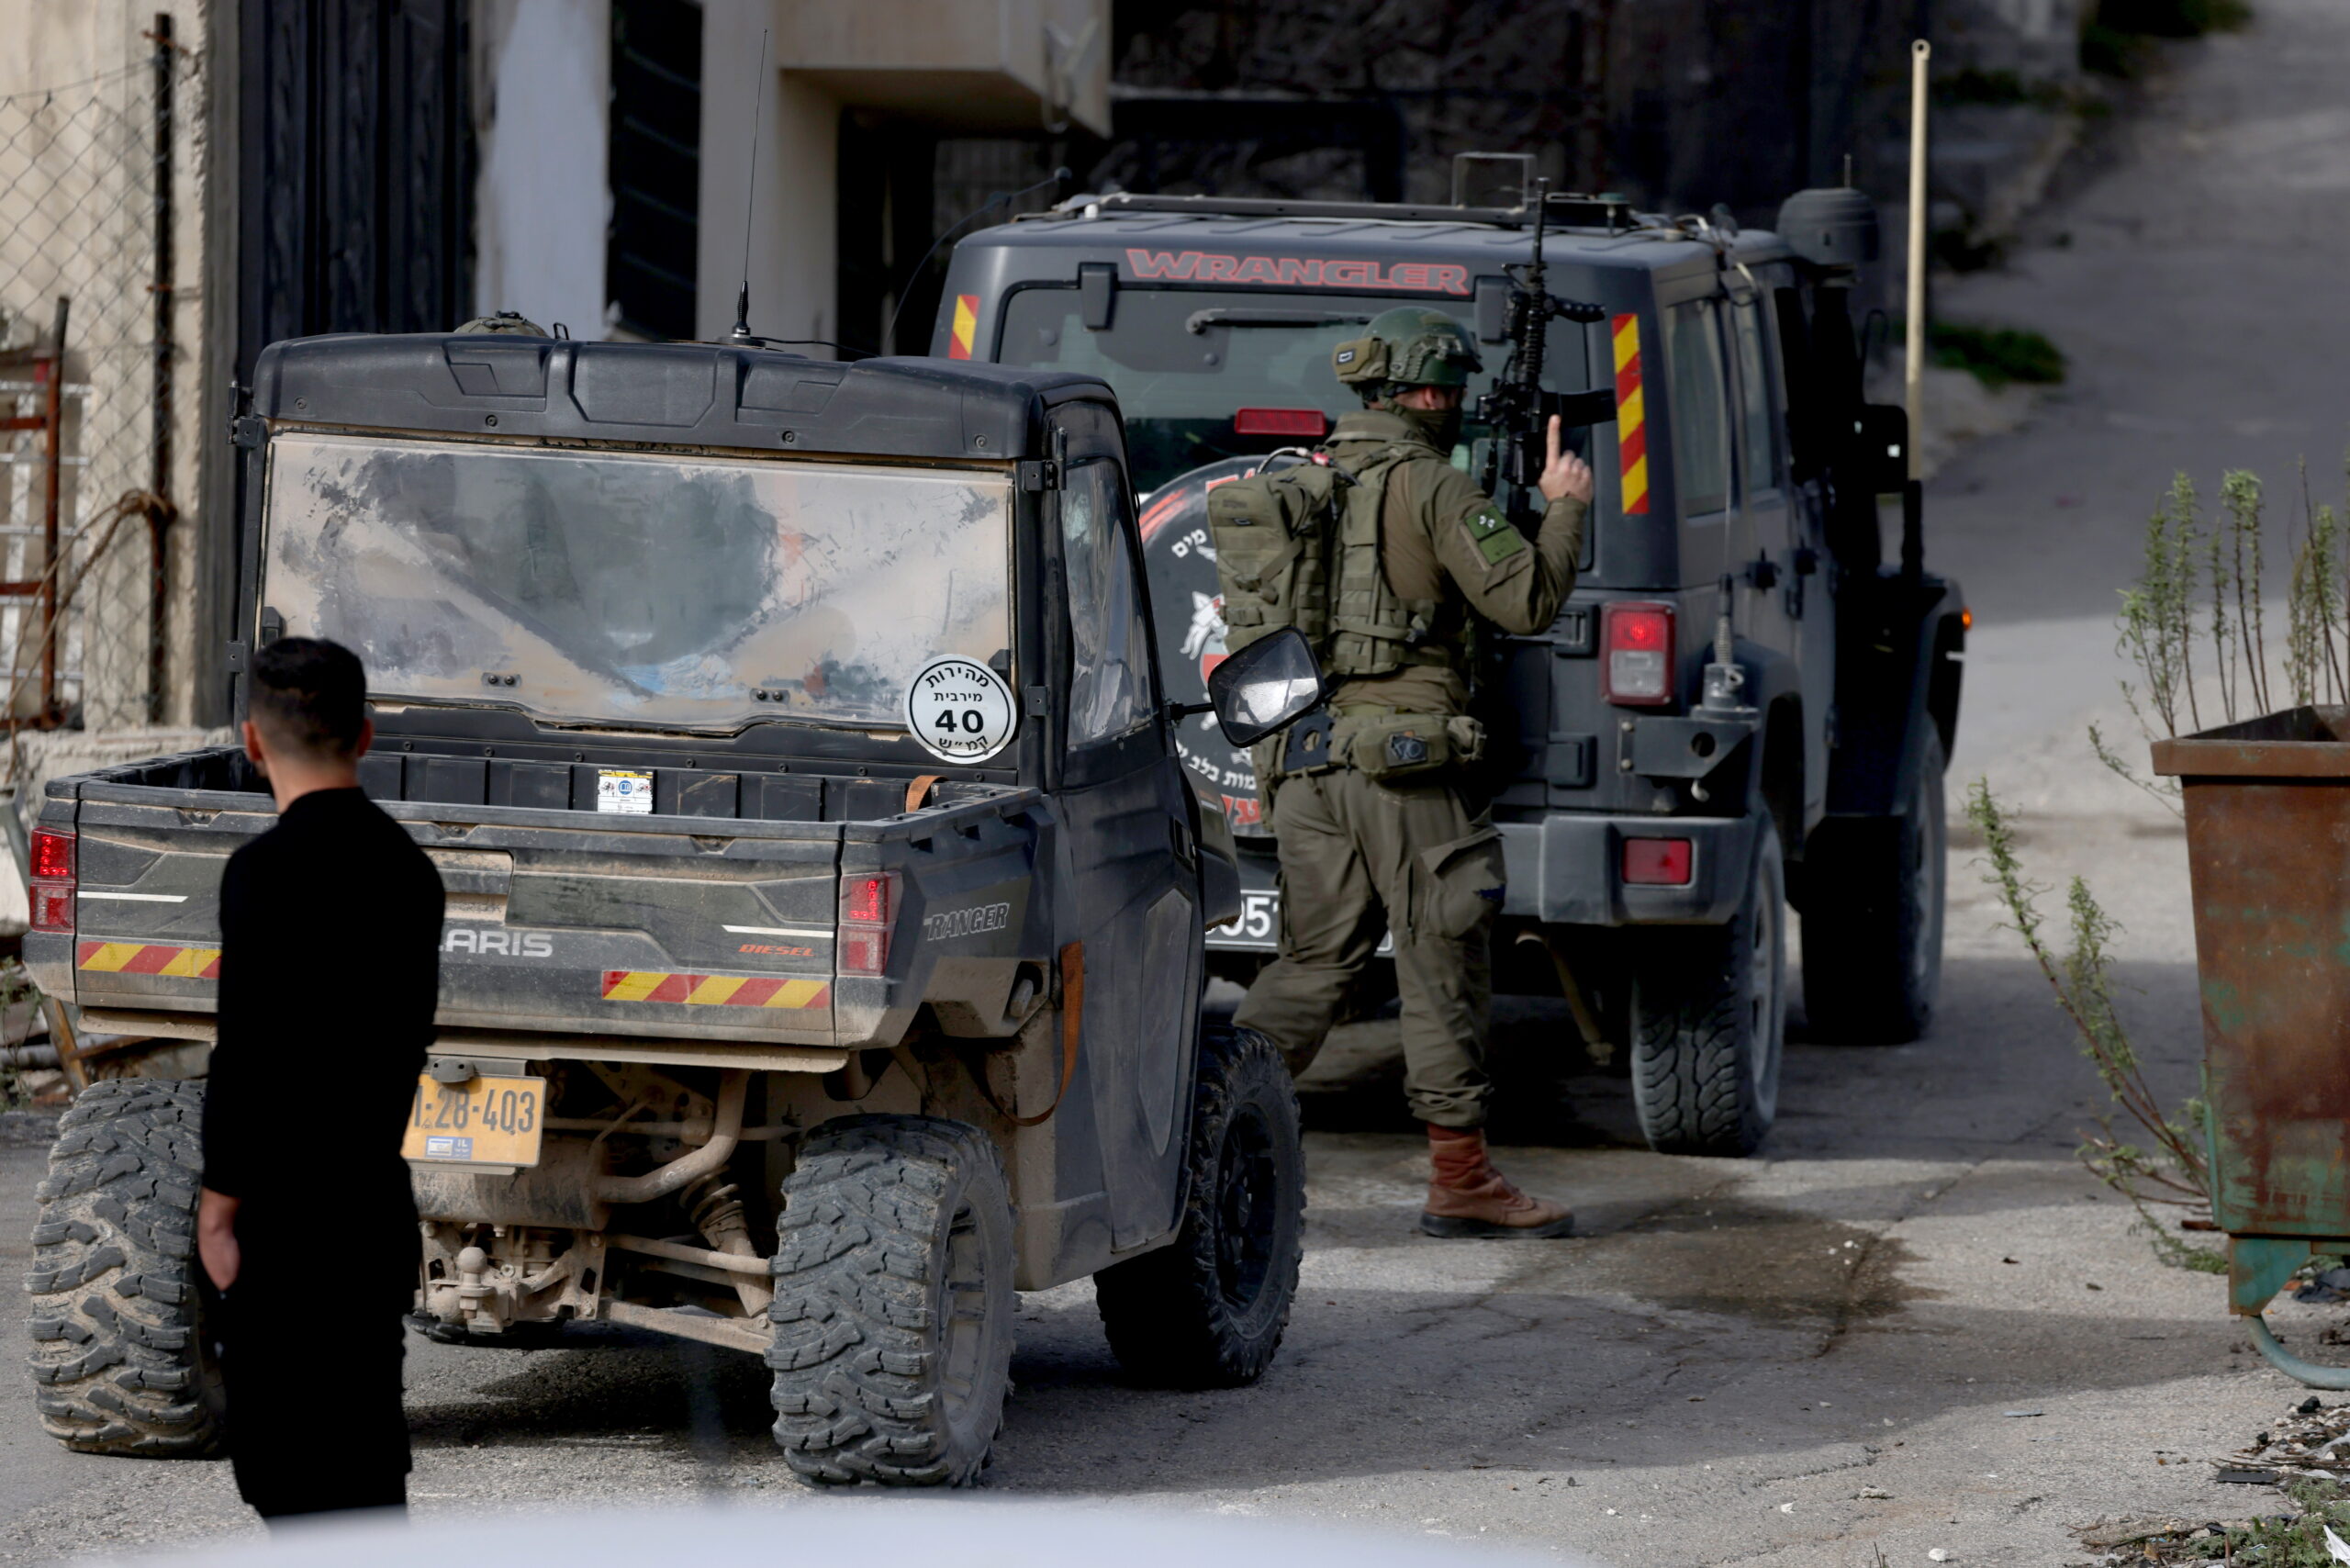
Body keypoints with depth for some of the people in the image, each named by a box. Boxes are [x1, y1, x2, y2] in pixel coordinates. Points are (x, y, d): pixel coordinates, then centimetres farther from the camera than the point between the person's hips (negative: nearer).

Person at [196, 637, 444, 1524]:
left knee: (292, 1480, -5)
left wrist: (219, 1215, -11)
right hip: (382, 1210, 8)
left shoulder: (268, 871, -16)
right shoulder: (409, 867, 9)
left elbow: (247, 1054, -18)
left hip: (290, 1221, -8)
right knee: (365, 1467, 14)